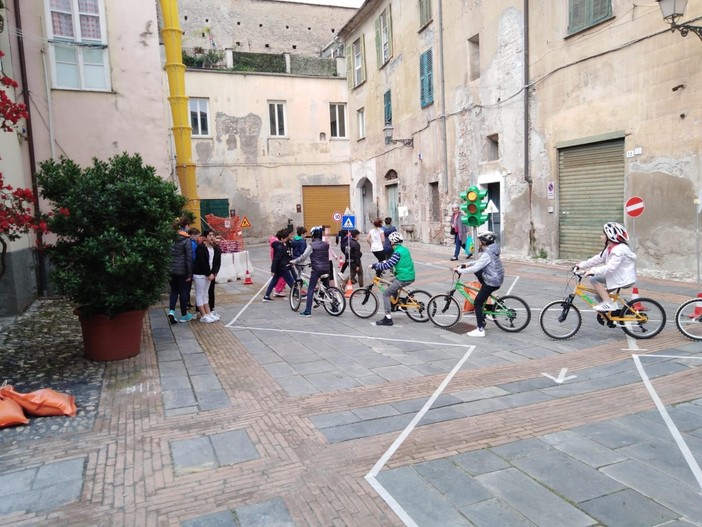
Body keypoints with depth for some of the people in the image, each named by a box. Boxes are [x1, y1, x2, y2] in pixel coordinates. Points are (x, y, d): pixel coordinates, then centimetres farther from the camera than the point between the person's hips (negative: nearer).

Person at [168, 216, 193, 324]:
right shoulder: (186, 240, -11)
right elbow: (189, 257, -12)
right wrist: (189, 274, -7)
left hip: (171, 269, 4)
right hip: (182, 270, -4)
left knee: (174, 290, 17)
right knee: (183, 292, 8)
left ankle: (171, 310, -2)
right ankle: (184, 315, 18)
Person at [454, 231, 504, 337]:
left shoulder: (487, 254, -22)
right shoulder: (491, 250, 8)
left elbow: (475, 268, -26)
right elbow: (479, 262, 22)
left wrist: (460, 270, -19)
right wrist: (468, 264, 13)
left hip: (492, 282, -10)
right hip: (497, 279, 10)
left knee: (477, 303, -2)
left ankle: (480, 330, 1)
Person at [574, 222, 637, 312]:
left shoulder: (619, 250, -22)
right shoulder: (610, 248, 10)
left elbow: (610, 267, -32)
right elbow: (598, 259, 10)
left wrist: (593, 271, -35)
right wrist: (581, 265, 6)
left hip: (624, 279, -10)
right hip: (618, 277, 10)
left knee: (594, 279, -19)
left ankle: (608, 303, -16)